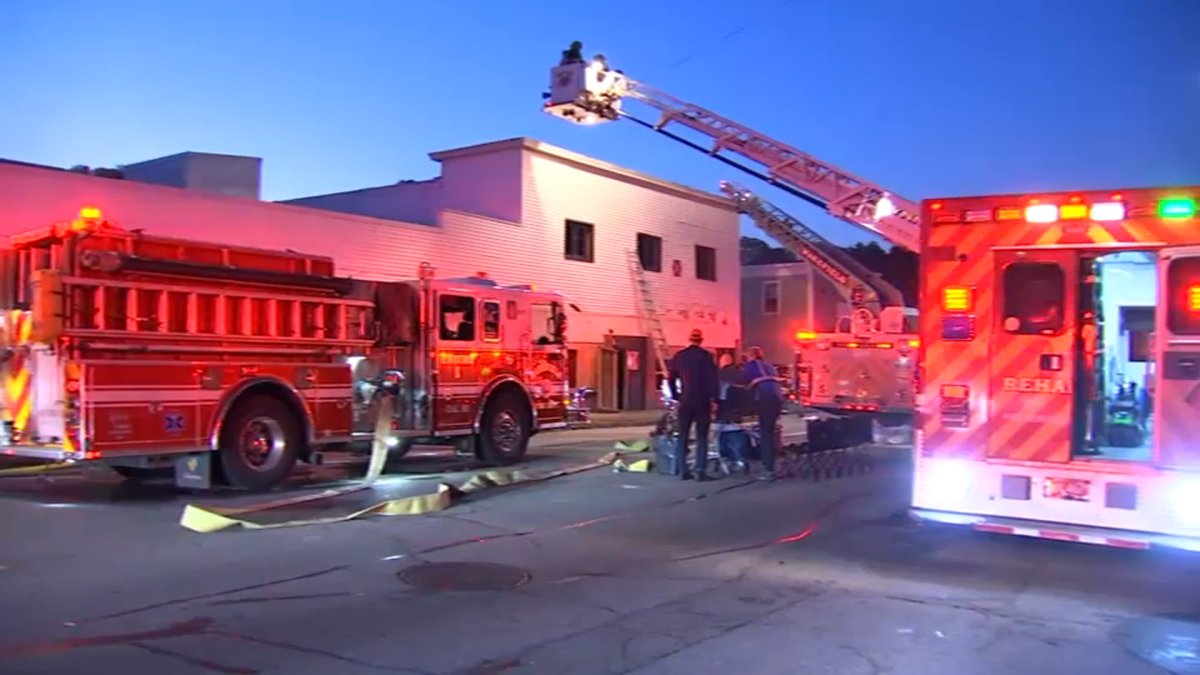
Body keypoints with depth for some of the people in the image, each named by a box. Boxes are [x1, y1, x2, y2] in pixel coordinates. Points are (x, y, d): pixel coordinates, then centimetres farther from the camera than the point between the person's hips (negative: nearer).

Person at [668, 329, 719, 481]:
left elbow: (671, 379, 11)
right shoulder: (706, 356, -4)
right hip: (702, 402, -3)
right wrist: (714, 399, -7)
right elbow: (712, 379, -10)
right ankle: (701, 471, -5)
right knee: (702, 437, 2)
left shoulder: (678, 356, 7)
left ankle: (683, 471, 6)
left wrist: (675, 397, 18)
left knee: (683, 437, 9)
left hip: (685, 401, 3)